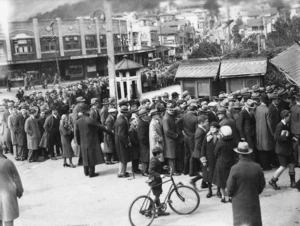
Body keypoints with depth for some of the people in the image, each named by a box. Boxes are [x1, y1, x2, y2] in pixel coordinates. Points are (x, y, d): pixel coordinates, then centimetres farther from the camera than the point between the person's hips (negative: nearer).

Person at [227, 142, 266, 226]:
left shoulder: (235, 168, -18)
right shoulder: (257, 167, -9)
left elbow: (230, 187, -12)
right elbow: (262, 184, 2)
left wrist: (230, 194, 9)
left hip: (239, 201, -2)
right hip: (253, 200, 2)